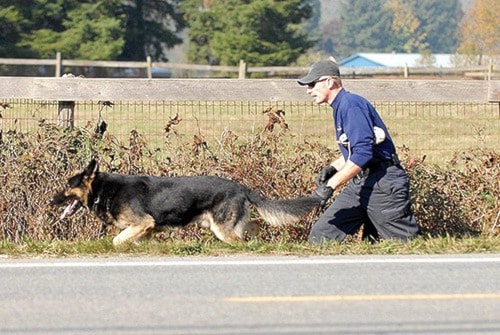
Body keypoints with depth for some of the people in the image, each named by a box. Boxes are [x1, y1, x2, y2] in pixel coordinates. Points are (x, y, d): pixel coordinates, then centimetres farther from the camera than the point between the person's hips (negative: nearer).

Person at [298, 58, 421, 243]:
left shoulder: (351, 105, -15)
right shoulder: (340, 106, 17)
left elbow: (363, 153, -24)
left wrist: (331, 185, -25)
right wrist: (333, 168, 10)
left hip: (382, 184, -10)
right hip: (358, 184, 10)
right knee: (320, 235, 0)